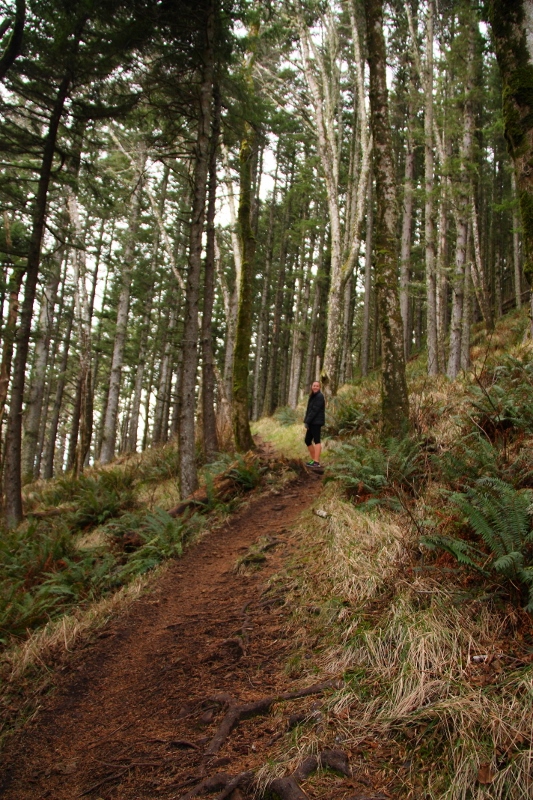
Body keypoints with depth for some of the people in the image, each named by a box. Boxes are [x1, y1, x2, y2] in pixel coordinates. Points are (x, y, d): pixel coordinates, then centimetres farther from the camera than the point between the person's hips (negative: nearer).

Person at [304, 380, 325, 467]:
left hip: (316, 422, -9)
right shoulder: (312, 396, 18)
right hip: (312, 422, 9)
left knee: (316, 440, -9)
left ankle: (316, 462, -9)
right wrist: (306, 421, 4)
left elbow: (315, 410, -16)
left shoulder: (320, 396, -10)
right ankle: (314, 459, 18)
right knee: (307, 440, 10)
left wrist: (307, 421, -16)